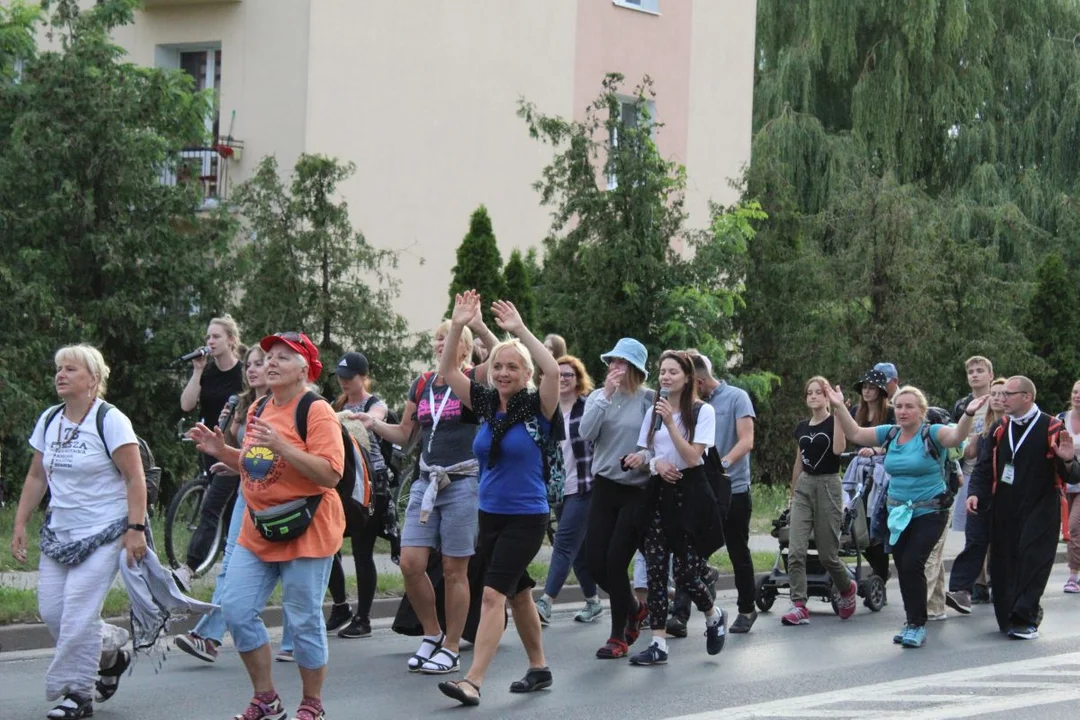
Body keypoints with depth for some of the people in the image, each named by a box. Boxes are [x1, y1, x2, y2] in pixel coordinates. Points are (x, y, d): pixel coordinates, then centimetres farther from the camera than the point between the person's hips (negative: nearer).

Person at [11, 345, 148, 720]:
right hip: (59, 532, 6)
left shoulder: (110, 421, -10)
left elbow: (135, 479, -11)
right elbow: (37, 478, 16)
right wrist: (20, 524, 11)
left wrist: (135, 529, -18)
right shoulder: (49, 421, 8)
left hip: (103, 534, -6)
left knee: (78, 614, -14)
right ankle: (111, 656, 22)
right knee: (51, 610, -1)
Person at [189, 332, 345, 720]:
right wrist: (222, 451, 8)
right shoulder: (258, 410, 12)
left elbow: (330, 474, -22)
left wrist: (281, 446, -29)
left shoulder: (317, 412, -11)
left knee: (304, 621, -1)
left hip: (306, 531, -7)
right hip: (258, 529, 8)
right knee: (236, 609, 2)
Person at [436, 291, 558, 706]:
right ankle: (539, 669, 31)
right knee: (517, 594, 17)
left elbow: (553, 371, -28)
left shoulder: (537, 409, -10)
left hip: (527, 516, -6)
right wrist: (458, 327, -11)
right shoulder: (485, 405, 3)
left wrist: (519, 330, -28)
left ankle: (472, 681, -19)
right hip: (490, 514, 6)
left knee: (493, 593, -15)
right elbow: (447, 371, 1)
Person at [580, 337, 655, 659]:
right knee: (595, 563, 2)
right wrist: (607, 395, -16)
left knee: (615, 563, -8)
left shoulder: (648, 400, -7)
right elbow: (586, 432, -11)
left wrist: (643, 459, -24)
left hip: (637, 491, -5)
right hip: (604, 488, 5)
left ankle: (619, 637, 9)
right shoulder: (598, 397, 4)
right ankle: (635, 608, 31)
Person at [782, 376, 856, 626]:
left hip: (828, 486, -5)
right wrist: (792, 494, 22)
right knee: (795, 551, -10)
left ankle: (847, 589, 32)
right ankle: (799, 606, -11)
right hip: (803, 486, 5)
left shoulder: (834, 421, -5)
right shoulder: (801, 428, 11)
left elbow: (838, 449, -25)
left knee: (827, 554, 3)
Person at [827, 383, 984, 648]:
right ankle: (912, 623, 20)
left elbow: (956, 437, -27)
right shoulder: (890, 434, 6)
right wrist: (840, 407, -3)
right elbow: (855, 434, 8)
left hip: (929, 513, -6)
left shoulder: (932, 434, -10)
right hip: (897, 513, 6)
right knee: (903, 568, 8)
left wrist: (968, 414, -45)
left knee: (912, 564, -16)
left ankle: (917, 625, -5)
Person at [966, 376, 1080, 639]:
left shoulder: (1051, 428, -5)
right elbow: (984, 466, 11)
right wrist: (975, 492, -5)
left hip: (1039, 511, -5)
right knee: (1004, 563, 5)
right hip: (1004, 511, 5)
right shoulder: (1000, 429, 8)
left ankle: (1024, 618, -8)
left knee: (1032, 561, -10)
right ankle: (1007, 616, 15)